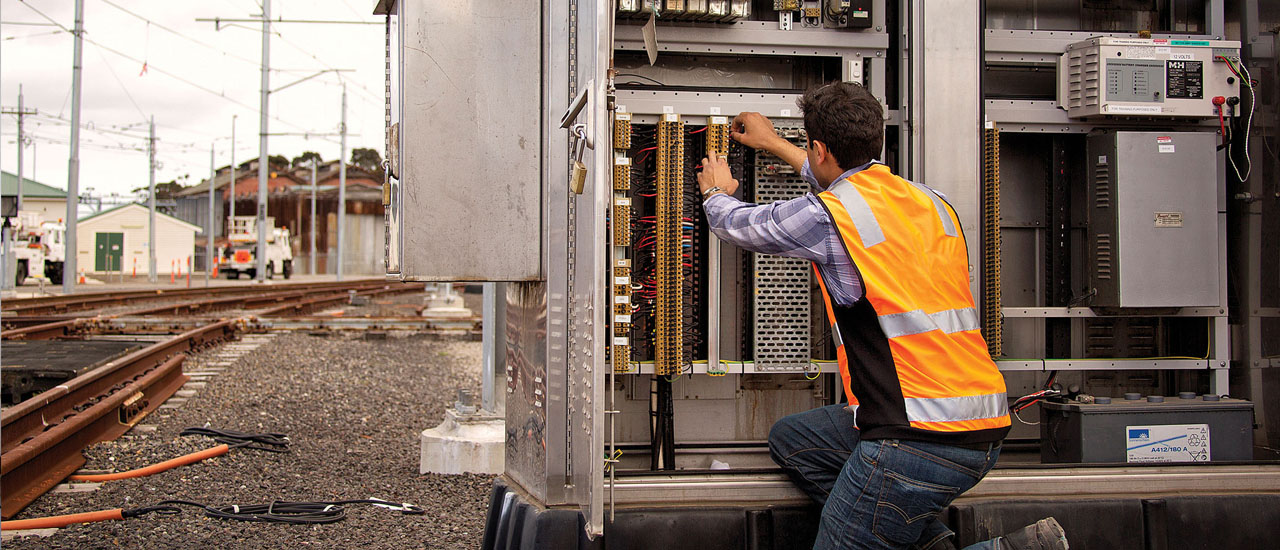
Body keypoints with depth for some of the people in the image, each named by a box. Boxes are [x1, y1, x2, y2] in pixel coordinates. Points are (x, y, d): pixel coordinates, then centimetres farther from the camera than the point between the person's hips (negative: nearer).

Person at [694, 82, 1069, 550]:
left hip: (920, 440, -8)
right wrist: (774, 143, 48)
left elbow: (737, 224, 10)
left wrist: (717, 193, 35)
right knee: (790, 439, 21)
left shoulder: (825, 216, -10)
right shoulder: (929, 201, 13)